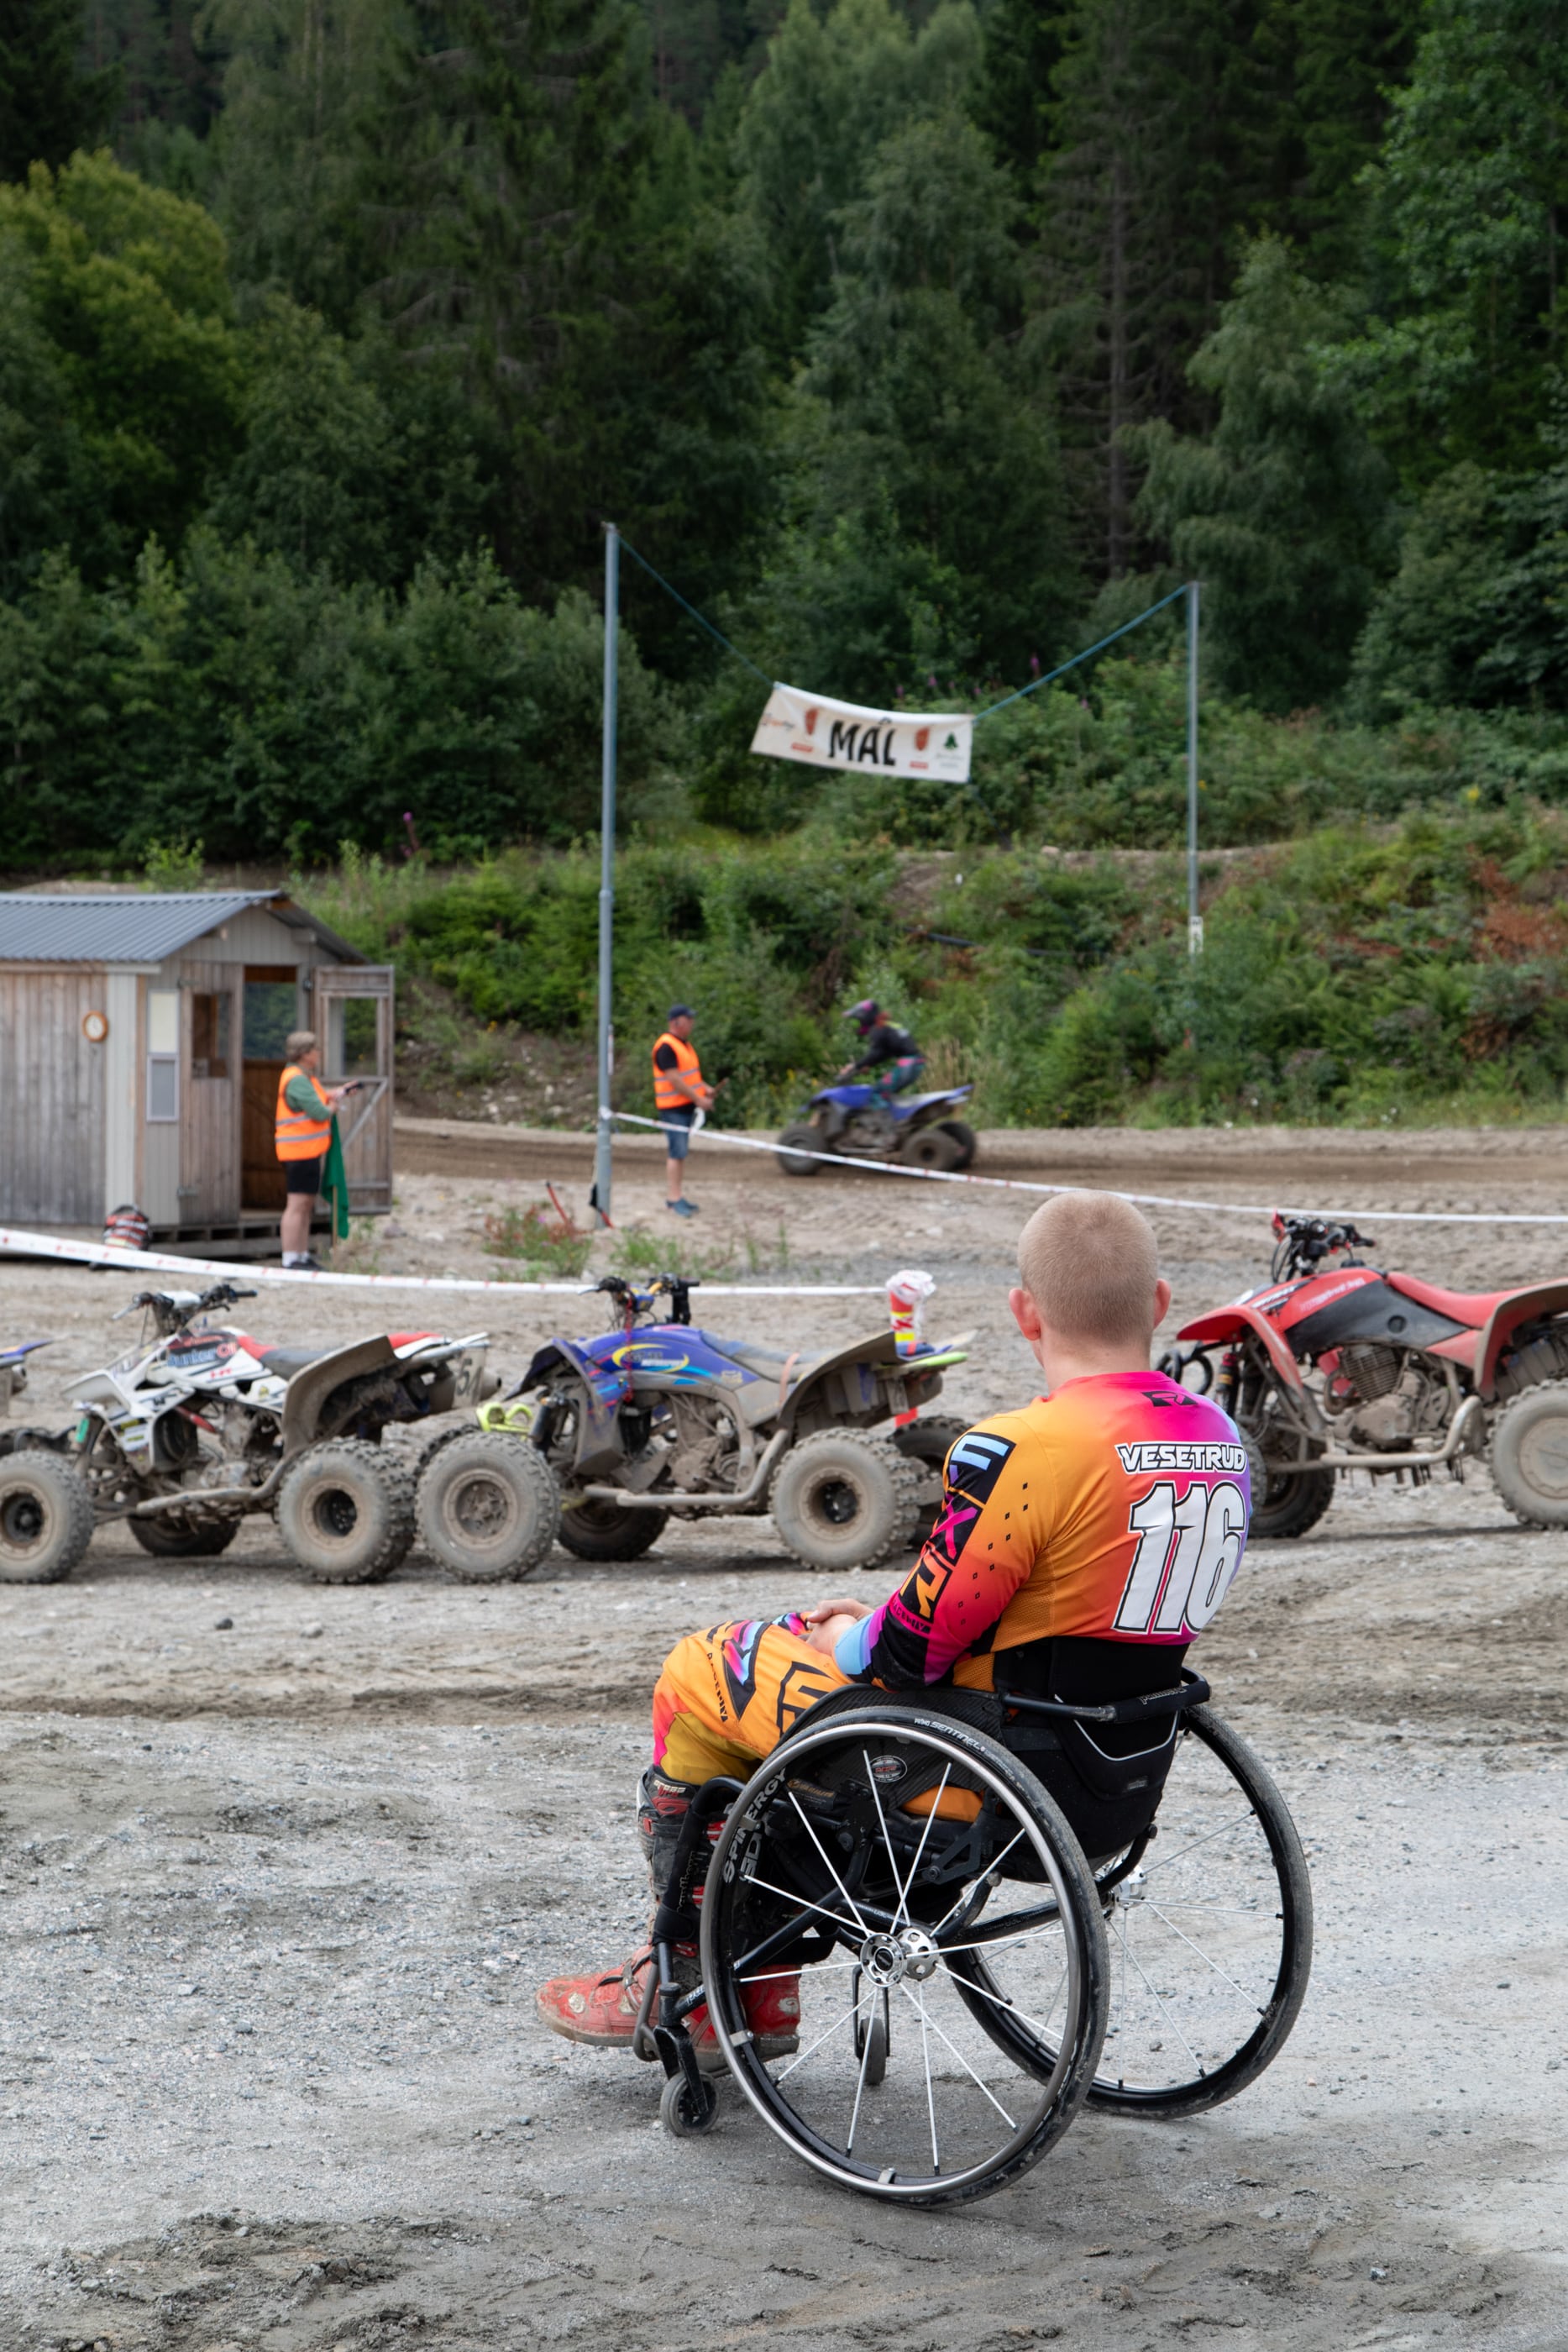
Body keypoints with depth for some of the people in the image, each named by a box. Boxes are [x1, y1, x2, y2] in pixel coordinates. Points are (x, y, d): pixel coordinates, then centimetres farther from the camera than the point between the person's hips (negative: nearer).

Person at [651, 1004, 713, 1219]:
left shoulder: (685, 1044, 16)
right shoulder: (666, 1047, -16)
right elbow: (674, 1079, -21)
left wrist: (705, 1088, 9)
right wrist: (699, 1099, -19)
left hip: (686, 1107, 10)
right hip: (673, 1108, -10)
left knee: (680, 1153, 12)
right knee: (676, 1153, -11)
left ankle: (674, 1197, 17)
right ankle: (673, 1200, -10)